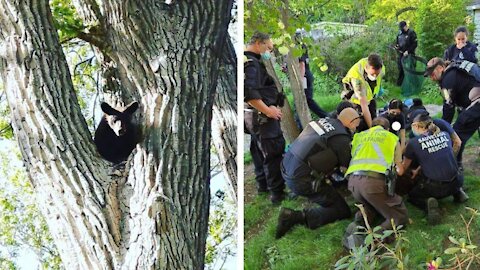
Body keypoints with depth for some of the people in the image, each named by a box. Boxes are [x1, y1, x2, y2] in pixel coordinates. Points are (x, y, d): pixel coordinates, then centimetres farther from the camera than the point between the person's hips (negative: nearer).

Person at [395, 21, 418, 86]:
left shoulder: (411, 33, -7)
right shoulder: (399, 33, 13)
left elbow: (414, 44, -12)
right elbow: (397, 42, 24)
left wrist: (408, 51, -20)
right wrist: (396, 46, 1)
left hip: (409, 55, -6)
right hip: (401, 54, 6)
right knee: (400, 70, 9)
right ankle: (399, 84, 16)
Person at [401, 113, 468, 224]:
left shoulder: (413, 143, -7)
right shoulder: (445, 135, 5)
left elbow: (404, 167, 9)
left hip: (434, 188, -5)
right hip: (456, 182, 5)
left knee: (412, 196, 23)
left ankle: (427, 203, -7)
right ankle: (457, 192, 15)